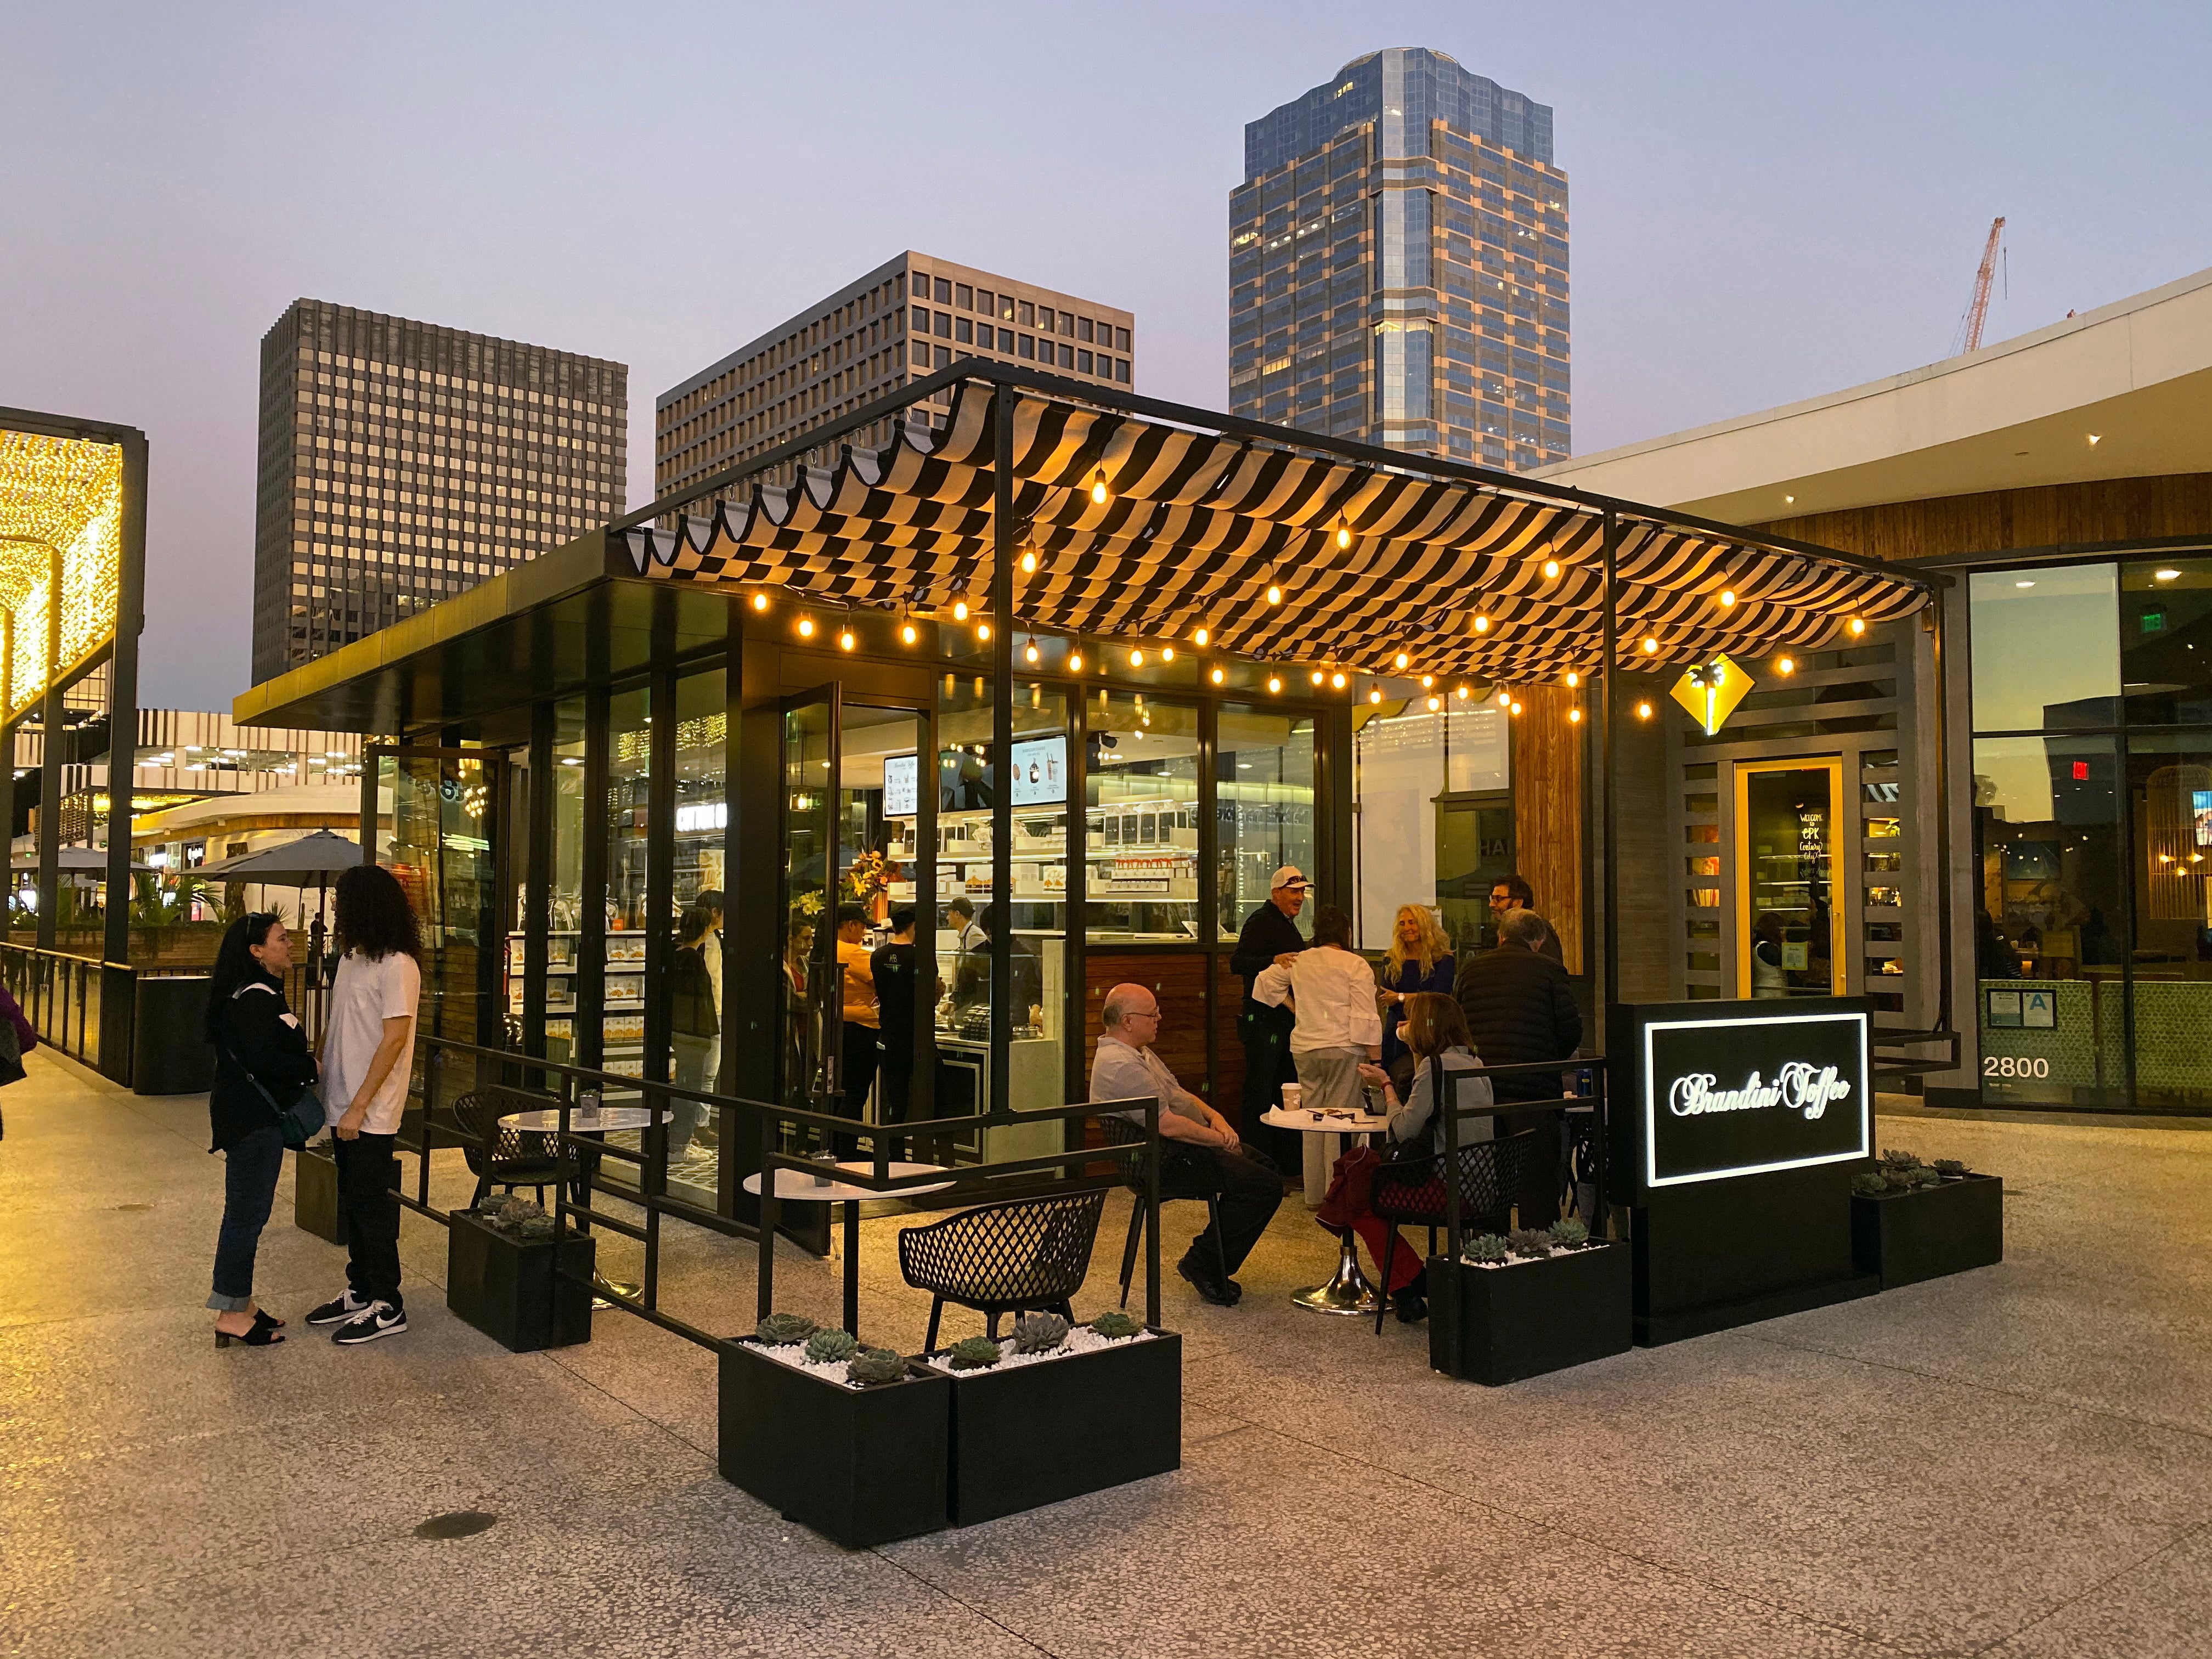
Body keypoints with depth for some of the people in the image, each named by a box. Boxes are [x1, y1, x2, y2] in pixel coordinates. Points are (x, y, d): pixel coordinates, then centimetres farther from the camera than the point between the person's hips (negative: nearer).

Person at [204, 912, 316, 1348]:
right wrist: (311, 1067, -15)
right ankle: (232, 1316, 4)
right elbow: (263, 1059, -26)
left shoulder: (265, 994, 15)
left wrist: (304, 1067, 1)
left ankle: (240, 1304, 26)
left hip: (257, 1116, 11)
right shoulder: (253, 998, -19)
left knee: (248, 1212, 16)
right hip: (252, 1119, -11)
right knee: (246, 1213, -4)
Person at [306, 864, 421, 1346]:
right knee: (352, 1202, 16)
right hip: (343, 1106, 8)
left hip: (371, 1112, -8)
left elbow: (394, 1039, -20)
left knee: (370, 1205, -2)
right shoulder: (351, 957, 10)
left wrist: (359, 1107, -21)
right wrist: (327, 1092, 9)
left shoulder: (398, 966, -16)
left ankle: (387, 1307, 8)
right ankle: (361, 1291, 29)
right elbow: (336, 1026, 15)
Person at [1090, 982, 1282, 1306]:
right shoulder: (1121, 1066, -24)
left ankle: (1212, 1266, 17)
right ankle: (1203, 1266, -4)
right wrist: (1220, 1139, -14)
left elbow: (1178, 1094, 21)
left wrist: (1214, 1116, 2)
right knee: (1267, 1186, -16)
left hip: (1176, 1150, 12)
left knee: (1265, 1166, 18)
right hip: (1165, 1161, -12)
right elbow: (1168, 1124, -26)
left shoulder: (1136, 1052, 14)